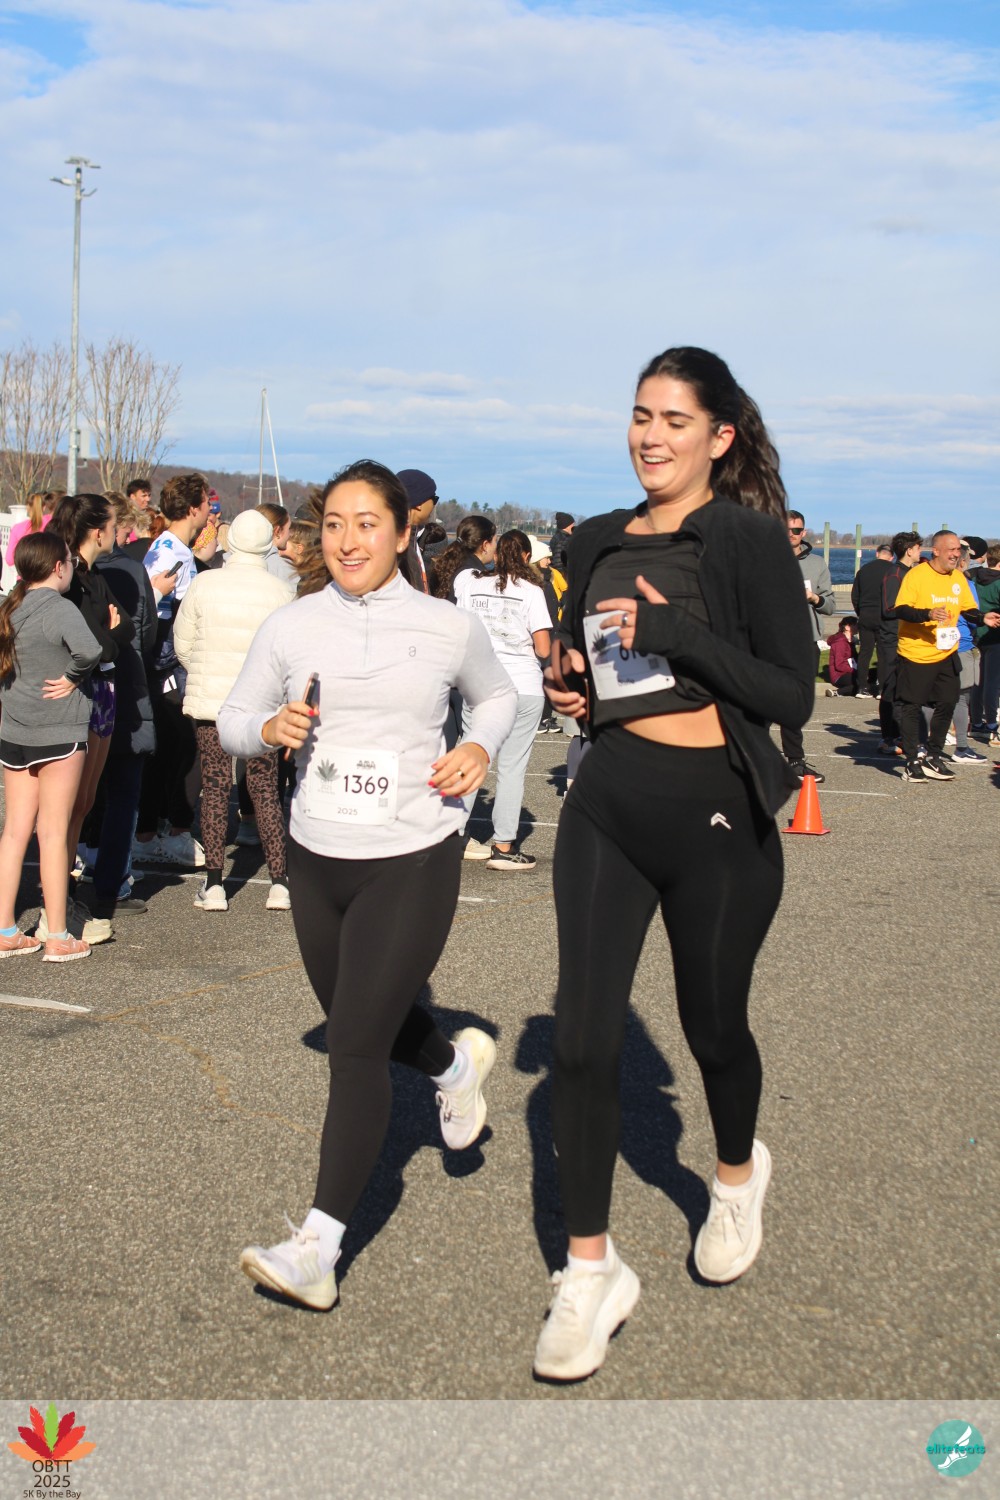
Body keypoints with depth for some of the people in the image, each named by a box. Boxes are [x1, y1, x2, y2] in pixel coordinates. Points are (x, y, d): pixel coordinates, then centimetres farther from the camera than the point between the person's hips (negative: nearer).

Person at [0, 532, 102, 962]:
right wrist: (72, 677, -14)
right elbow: (89, 651, -30)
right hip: (59, 732, -7)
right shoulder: (58, 608, -15)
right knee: (53, 832, -1)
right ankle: (58, 938, 5)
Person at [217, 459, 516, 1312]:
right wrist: (269, 728, -15)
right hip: (316, 857, 4)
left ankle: (319, 1247, -3)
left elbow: (498, 695, 15)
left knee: (356, 1045, -9)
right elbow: (232, 721, 7)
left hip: (413, 862, -4)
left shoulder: (449, 628, -4)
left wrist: (481, 747, -5)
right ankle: (458, 1062, 53)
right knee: (362, 1025, 20)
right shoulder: (290, 628, 0)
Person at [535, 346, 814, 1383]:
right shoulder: (598, 543, 9)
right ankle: (591, 1273, 11)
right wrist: (567, 685, 1)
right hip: (608, 801, 4)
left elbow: (793, 694, -12)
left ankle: (736, 1175, 47)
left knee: (713, 1024, 14)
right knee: (582, 1036, -3)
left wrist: (676, 633, -21)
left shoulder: (748, 539, -7)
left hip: (715, 812, -4)